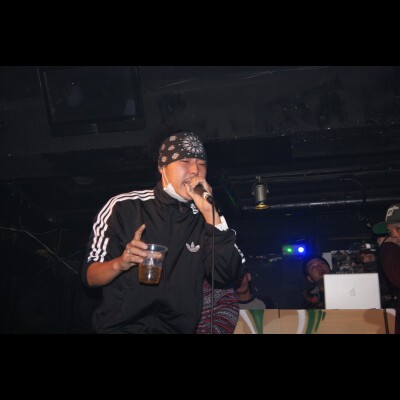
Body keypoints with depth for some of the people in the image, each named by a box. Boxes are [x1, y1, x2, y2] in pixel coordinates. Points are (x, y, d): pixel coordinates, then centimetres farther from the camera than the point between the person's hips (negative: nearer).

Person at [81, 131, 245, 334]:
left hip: (179, 328, 4)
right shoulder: (123, 207, -1)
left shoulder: (205, 219, 5)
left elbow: (227, 275, -7)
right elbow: (90, 276, 0)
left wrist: (209, 211, -13)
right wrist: (120, 264, -20)